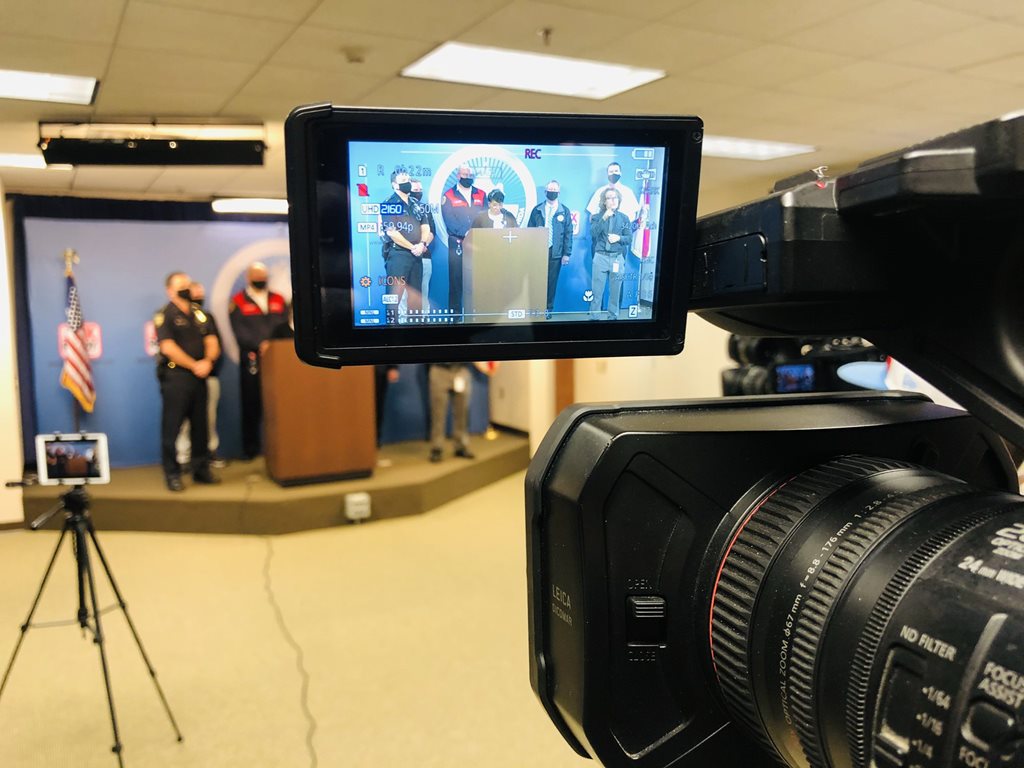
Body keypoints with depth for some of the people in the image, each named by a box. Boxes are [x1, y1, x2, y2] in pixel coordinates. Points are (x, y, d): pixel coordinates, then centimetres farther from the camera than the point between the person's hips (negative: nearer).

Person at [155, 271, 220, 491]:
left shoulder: (200, 314, 14)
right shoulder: (164, 316, -4)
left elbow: (212, 342, 8)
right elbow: (168, 348, -14)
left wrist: (208, 361, -10)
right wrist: (194, 365, -14)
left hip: (199, 376, 6)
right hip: (175, 376, -6)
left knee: (200, 425, 9)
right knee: (172, 427, -2)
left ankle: (201, 469, 18)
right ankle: (172, 474, 5)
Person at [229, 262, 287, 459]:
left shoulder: (278, 300, 16)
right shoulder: (237, 301, 4)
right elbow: (240, 331, -7)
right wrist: (259, 344, -21)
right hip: (251, 360, -2)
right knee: (251, 405, 3)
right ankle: (250, 449, 11)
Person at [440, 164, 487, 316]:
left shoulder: (481, 195, 15)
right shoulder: (449, 196, 4)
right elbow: (449, 220, -8)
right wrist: (466, 233, -20)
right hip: (457, 244, -3)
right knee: (456, 279, -2)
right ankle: (455, 313, 3)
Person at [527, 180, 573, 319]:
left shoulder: (564, 211, 5)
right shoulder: (537, 210, 7)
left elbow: (568, 233, 3)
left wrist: (567, 253, -3)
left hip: (555, 252, 0)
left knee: (552, 282, 4)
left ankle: (548, 309, 13)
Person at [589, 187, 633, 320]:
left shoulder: (624, 218, 8)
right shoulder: (597, 216, 5)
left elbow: (629, 238, 5)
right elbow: (593, 233, -11)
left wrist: (619, 238, -14)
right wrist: (604, 218, -18)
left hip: (617, 258, 1)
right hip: (601, 257, -1)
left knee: (615, 291, 6)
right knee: (597, 291, -2)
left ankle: (613, 316, 17)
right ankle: (594, 317, 6)